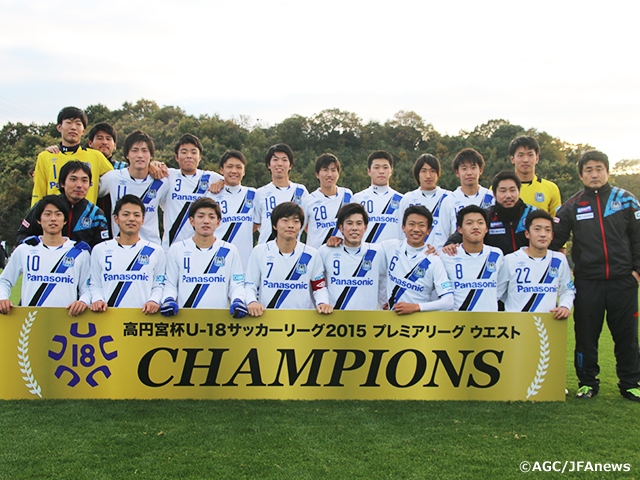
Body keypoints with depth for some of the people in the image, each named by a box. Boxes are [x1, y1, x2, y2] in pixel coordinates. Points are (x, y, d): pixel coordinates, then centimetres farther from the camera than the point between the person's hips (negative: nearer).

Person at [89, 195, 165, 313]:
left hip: (143, 314, 0)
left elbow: (159, 285, 8)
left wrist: (153, 301, -10)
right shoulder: (100, 250, 13)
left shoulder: (155, 251, 9)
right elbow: (95, 284, 13)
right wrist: (98, 300, -5)